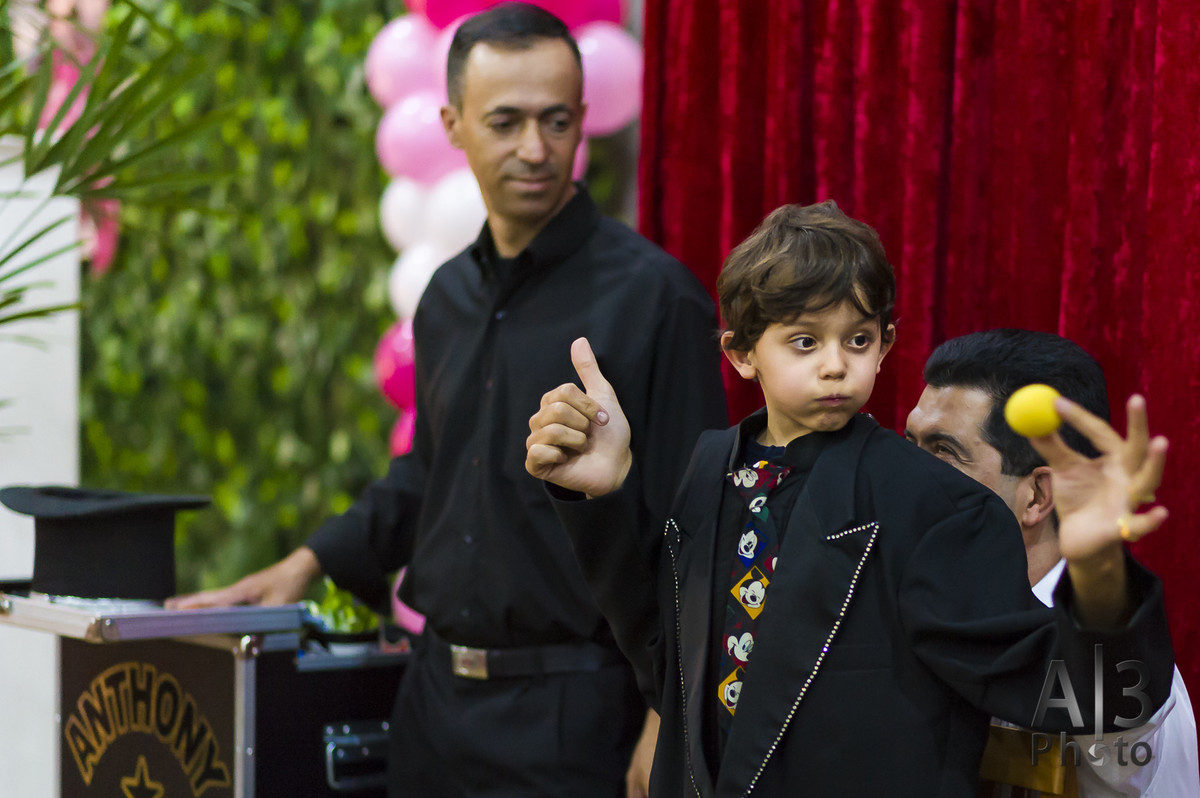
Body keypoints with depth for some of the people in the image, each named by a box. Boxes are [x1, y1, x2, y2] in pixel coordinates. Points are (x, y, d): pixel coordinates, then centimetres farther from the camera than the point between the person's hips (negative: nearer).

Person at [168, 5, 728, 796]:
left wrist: (667, 732, -16)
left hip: (570, 712, -6)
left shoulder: (652, 294, -11)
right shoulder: (449, 295, 11)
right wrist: (309, 563, 14)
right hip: (438, 693, 6)